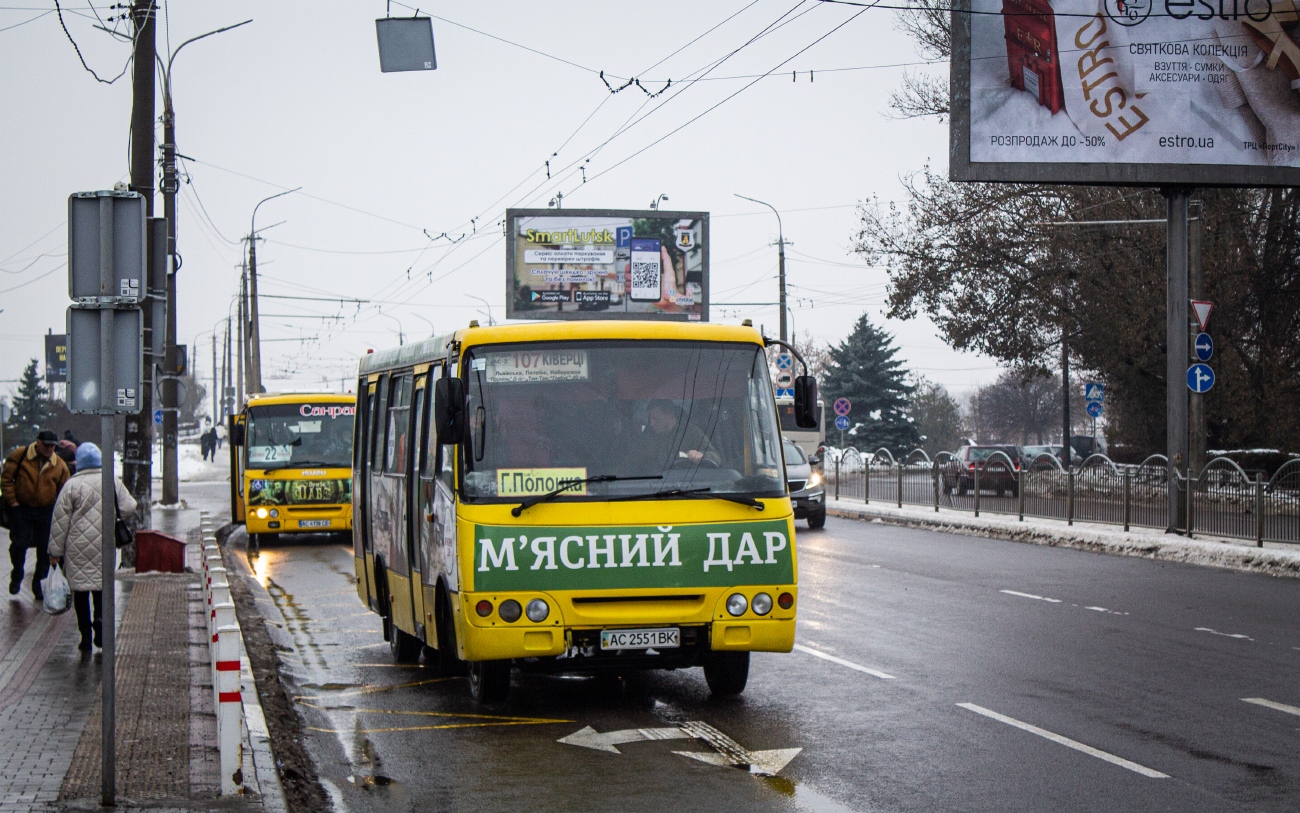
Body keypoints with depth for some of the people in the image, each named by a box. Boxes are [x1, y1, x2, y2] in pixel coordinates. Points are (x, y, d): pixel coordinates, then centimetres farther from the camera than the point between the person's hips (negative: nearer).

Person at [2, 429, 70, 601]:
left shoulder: (59, 465, -1)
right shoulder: (19, 456, -7)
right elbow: (6, 479, -3)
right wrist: (12, 501, -8)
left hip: (46, 510, 2)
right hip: (21, 508, -2)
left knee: (45, 548, 2)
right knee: (18, 544, -4)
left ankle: (39, 584, 17)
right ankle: (16, 577, 23)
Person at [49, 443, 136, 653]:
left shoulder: (72, 485, -6)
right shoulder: (113, 482, 1)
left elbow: (60, 521, -4)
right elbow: (128, 508, 4)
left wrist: (56, 551, 2)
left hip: (78, 547, -2)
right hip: (105, 547, 2)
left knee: (81, 588, 5)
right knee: (101, 586, 15)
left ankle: (86, 635, 5)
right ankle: (100, 619, -7)